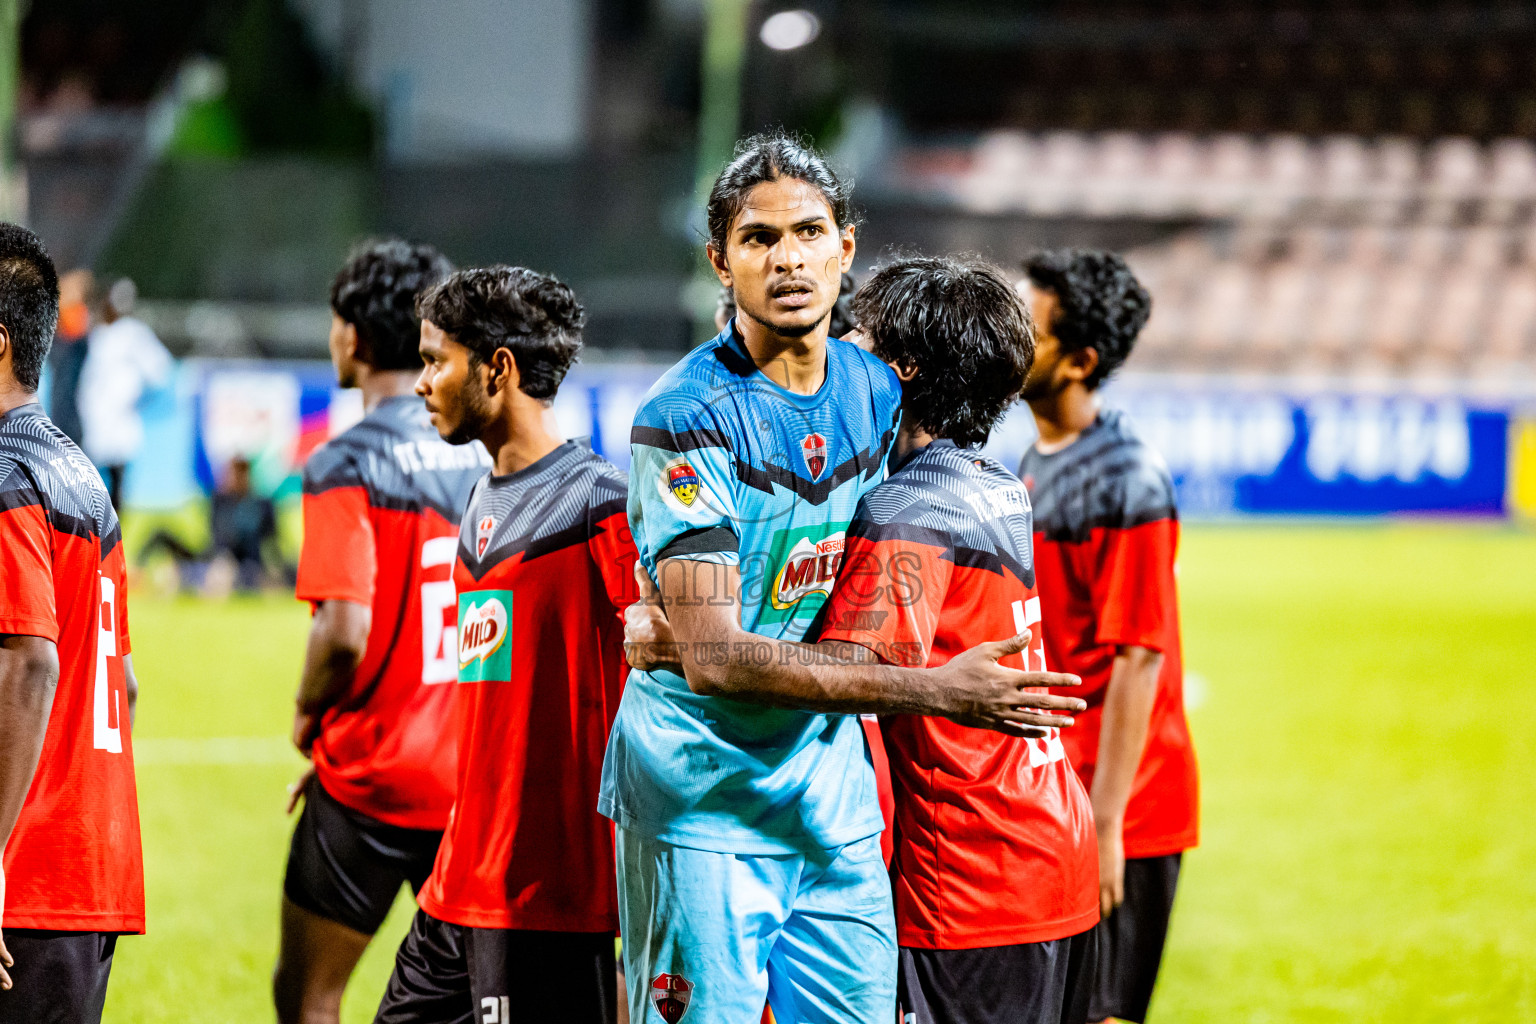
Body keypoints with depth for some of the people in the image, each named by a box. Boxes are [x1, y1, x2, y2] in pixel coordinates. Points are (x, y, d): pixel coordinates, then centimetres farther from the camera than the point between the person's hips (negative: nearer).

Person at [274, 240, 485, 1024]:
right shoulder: (487, 454, 6)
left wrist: (309, 715, -3)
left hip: (374, 777, -5)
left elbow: (345, 633, -23)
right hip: (479, 775, 6)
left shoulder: (347, 466, -13)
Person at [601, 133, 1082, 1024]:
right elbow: (713, 657, -22)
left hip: (833, 791, 6)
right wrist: (934, 691, -23)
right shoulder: (688, 417, -15)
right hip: (706, 796, -6)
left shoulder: (877, 391, 6)